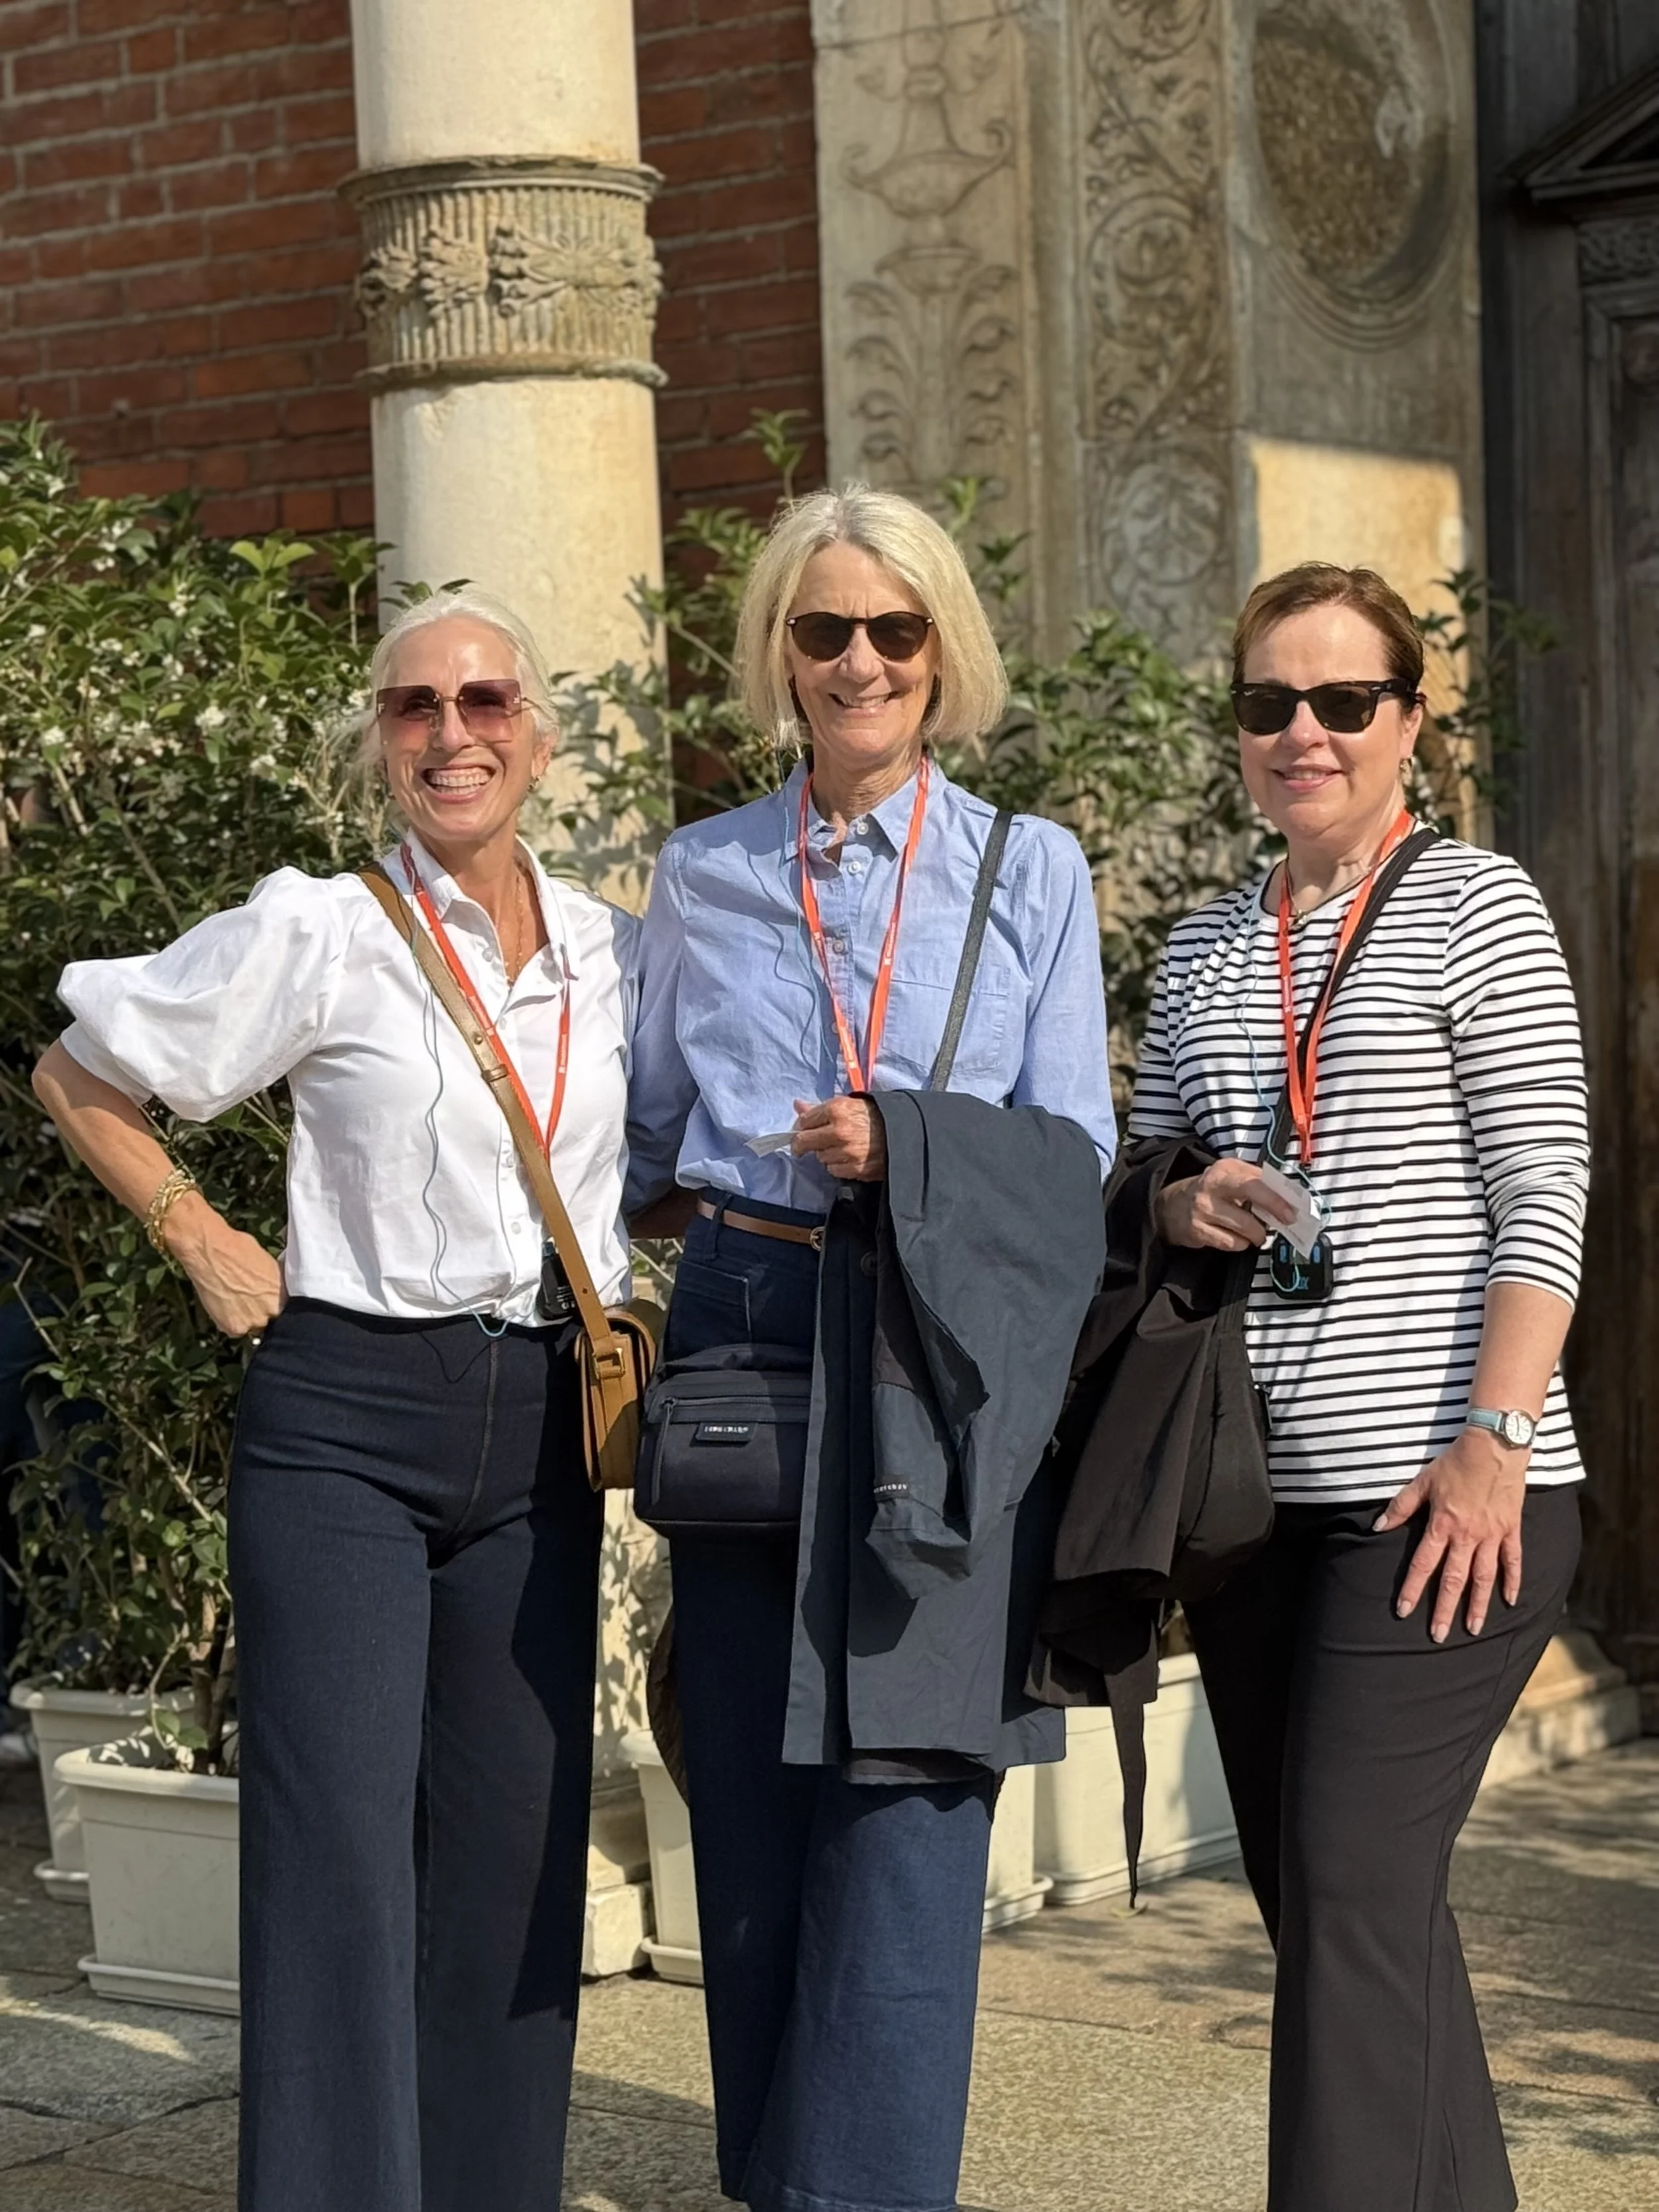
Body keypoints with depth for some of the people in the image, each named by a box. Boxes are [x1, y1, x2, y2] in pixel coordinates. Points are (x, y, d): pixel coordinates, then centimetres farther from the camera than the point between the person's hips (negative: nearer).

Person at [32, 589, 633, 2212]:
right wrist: (206, 1247, -1)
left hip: (537, 1428, 5)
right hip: (343, 1421, -4)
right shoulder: (319, 936, -6)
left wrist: (613, 1313, 11)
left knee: (510, 1849, 8)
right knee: (339, 1841, -9)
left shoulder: (610, 953, 7)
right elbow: (78, 1077, 4)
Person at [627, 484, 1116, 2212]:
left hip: (939, 1365, -2)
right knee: (749, 1817, 5)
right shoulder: (700, 876, 13)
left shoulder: (1028, 873, 6)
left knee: (902, 1808, -9)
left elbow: (1074, 1158, 2)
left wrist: (905, 1148, -14)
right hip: (741, 1339, 3)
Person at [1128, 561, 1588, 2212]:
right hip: (1255, 1497, 6)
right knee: (1320, 1896, 9)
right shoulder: (1202, 952, 15)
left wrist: (1493, 1440, -16)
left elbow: (1544, 1196, -7)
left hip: (1441, 1494, -6)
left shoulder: (1475, 908, -1)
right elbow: (1143, 1183, 22)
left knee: (1350, 1888, -12)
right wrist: (1184, 1208, -2)